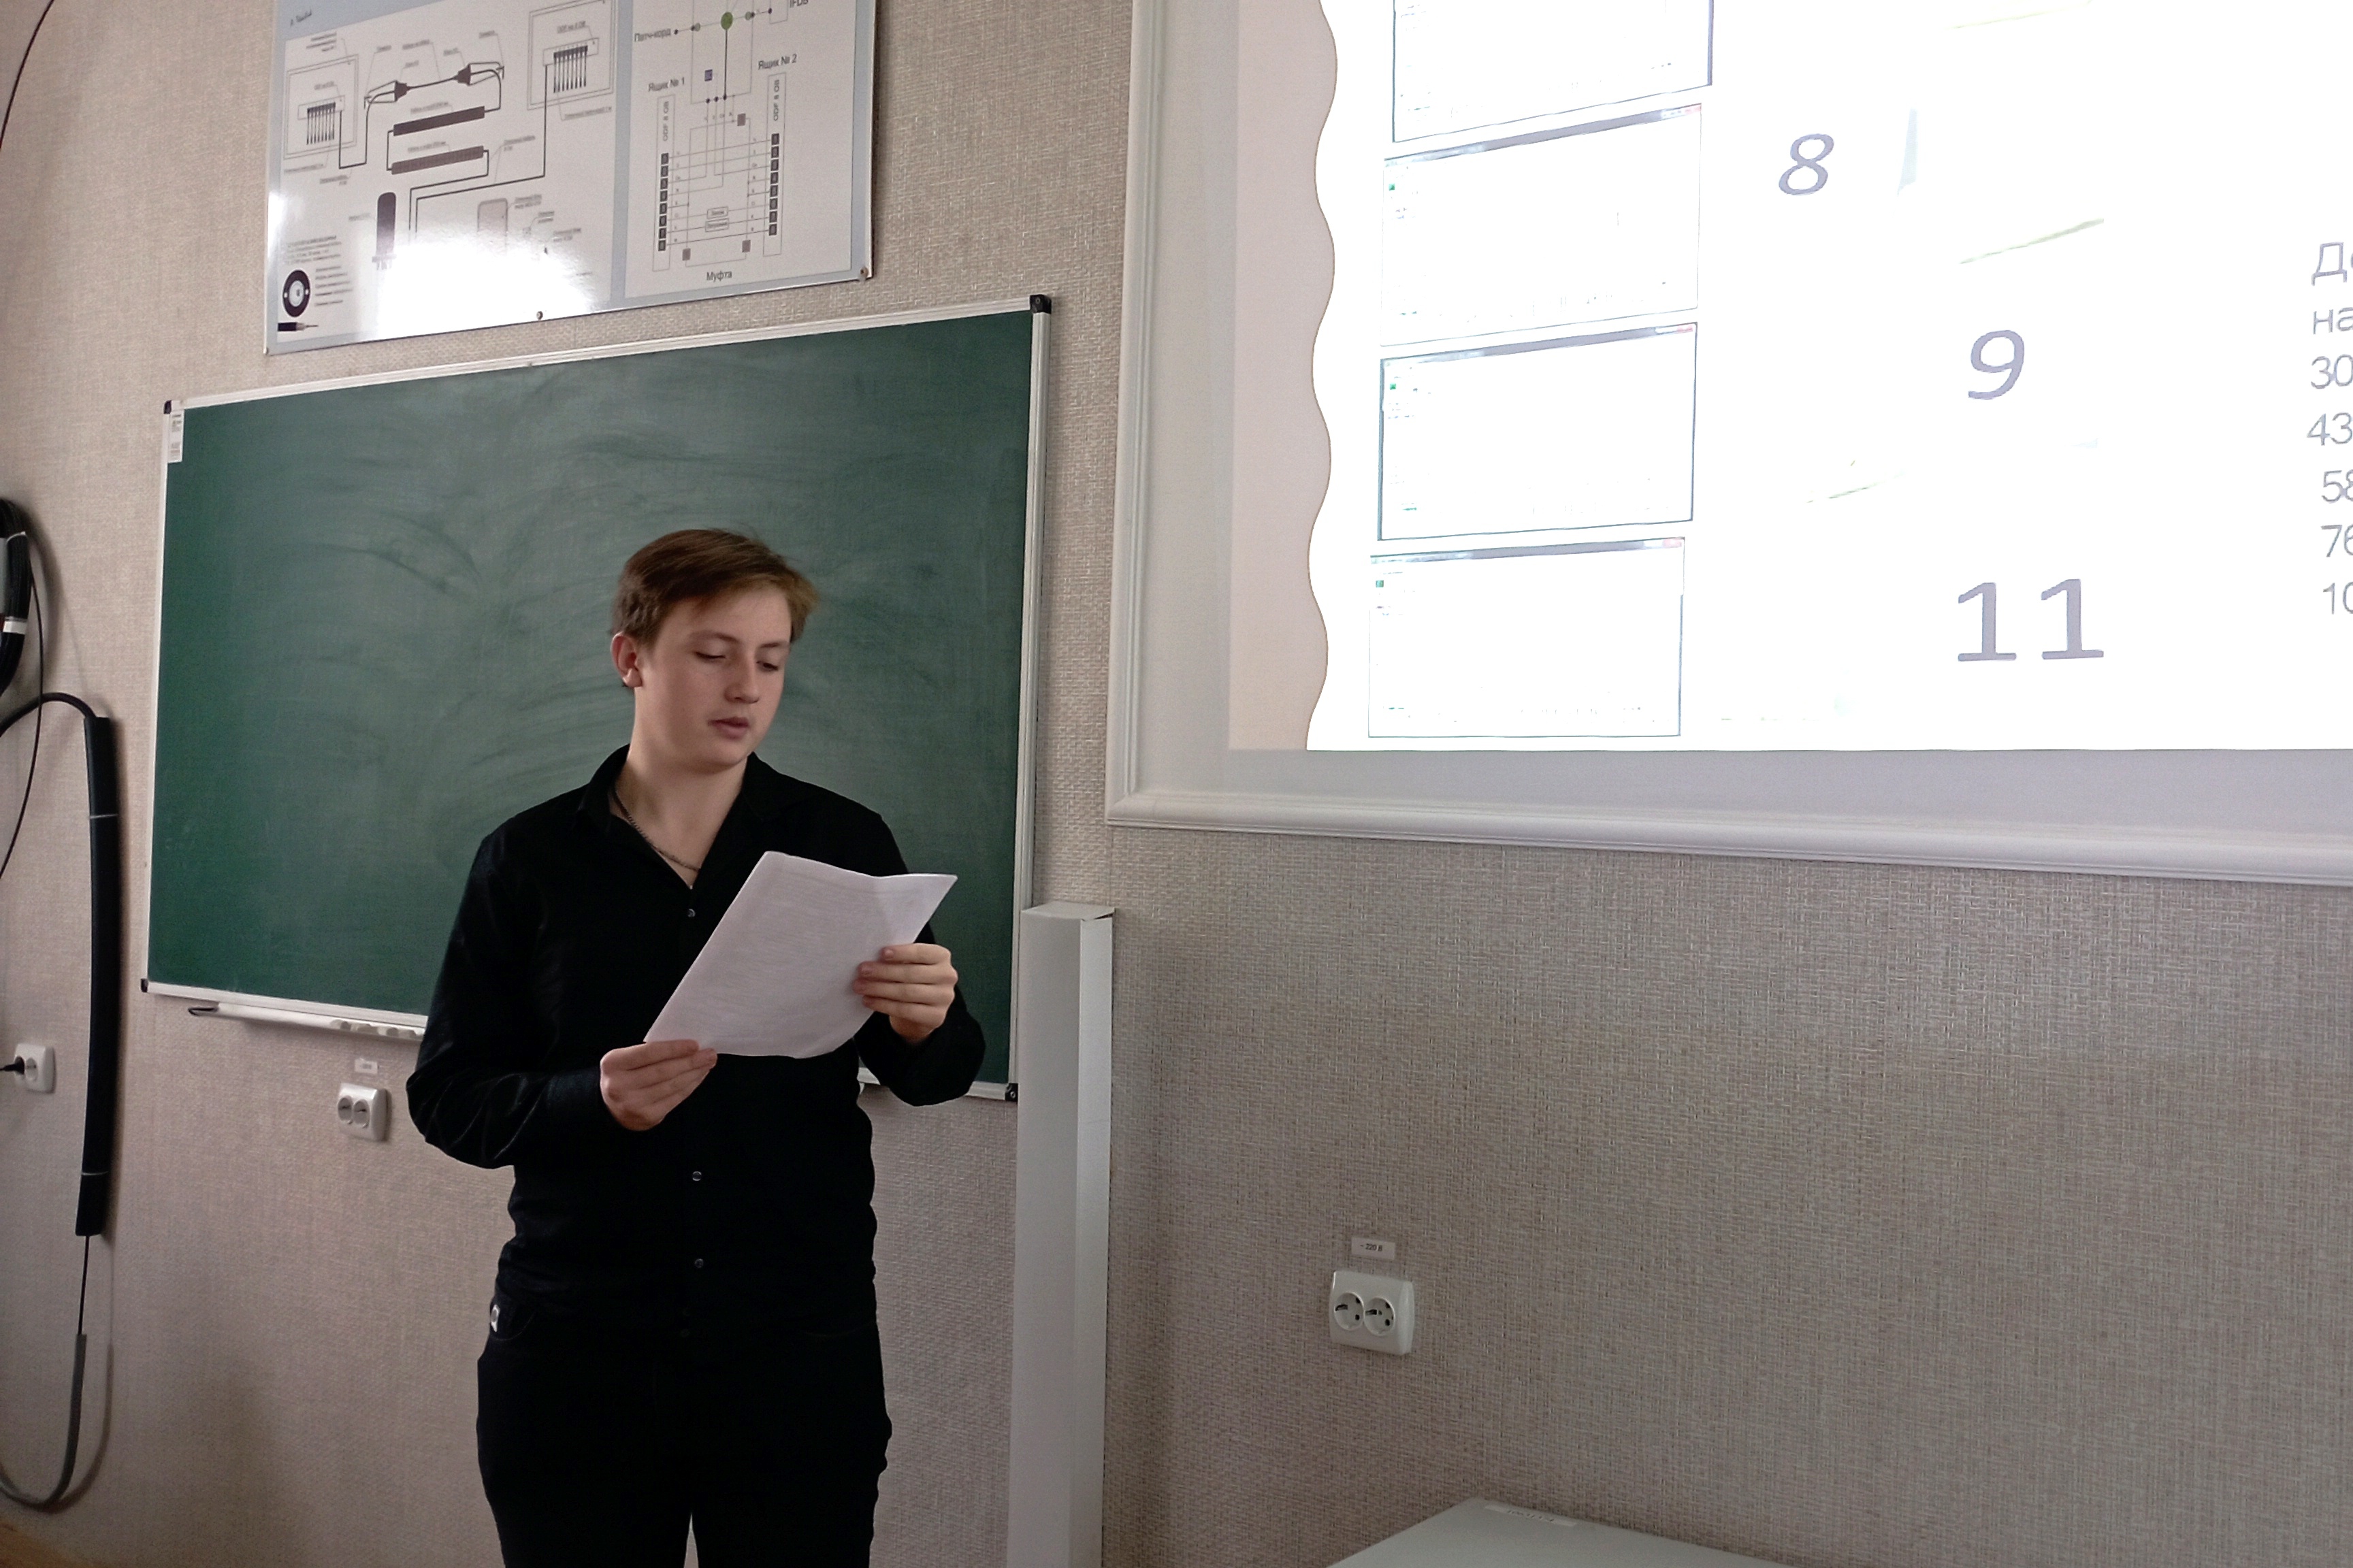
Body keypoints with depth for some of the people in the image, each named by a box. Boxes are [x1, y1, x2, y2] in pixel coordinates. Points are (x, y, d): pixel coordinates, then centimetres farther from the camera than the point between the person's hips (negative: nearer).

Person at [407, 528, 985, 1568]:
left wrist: (927, 1028, -19)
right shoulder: (531, 860, 1)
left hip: (801, 1346, 0)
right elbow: (447, 1095, 0)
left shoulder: (845, 844, 1)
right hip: (574, 1352, 0)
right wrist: (591, 1100, -19)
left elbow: (928, 1080, 4)